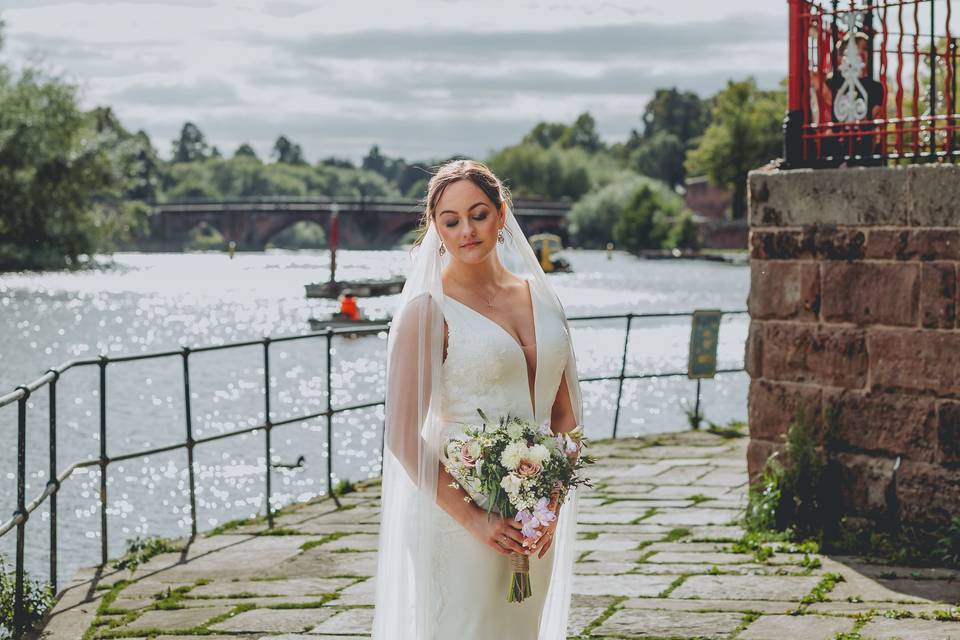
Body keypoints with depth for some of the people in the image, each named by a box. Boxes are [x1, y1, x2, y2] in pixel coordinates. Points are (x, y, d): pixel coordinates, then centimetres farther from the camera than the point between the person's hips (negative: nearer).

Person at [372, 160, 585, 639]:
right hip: (458, 515, -5)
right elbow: (402, 436, -12)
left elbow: (565, 412, 10)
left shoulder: (539, 297, 9)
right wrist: (472, 519, -16)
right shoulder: (428, 309, -8)